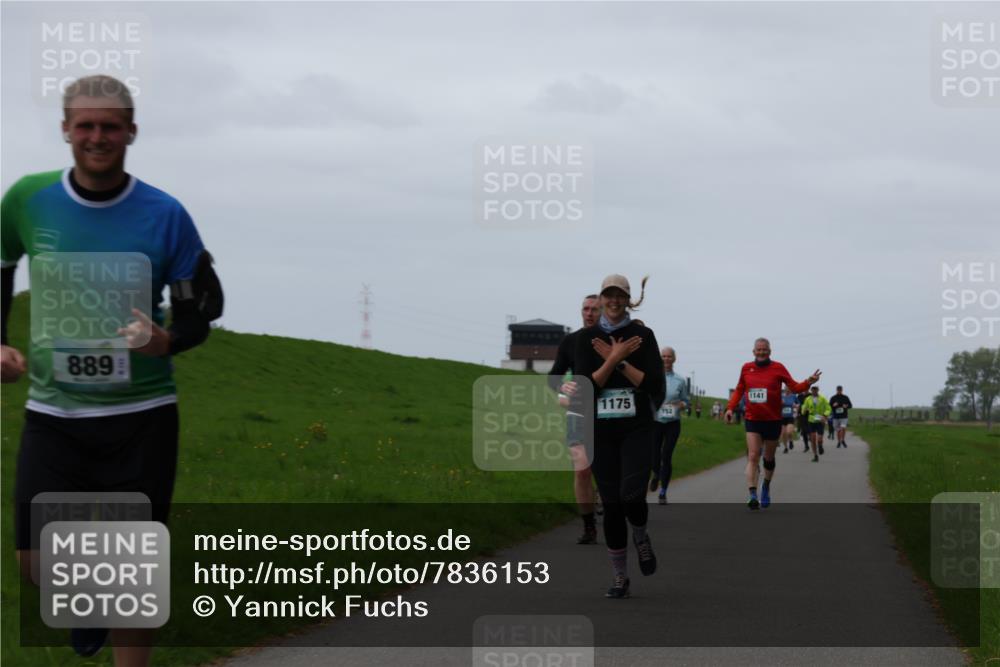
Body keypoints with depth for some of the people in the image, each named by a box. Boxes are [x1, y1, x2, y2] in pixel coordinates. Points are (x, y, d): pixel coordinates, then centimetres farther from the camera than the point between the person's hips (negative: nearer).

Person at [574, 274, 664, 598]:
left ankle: (640, 536, 14)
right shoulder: (587, 338, 4)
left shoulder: (642, 335, 1)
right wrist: (615, 358, -14)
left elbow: (655, 385, -7)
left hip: (636, 428, -2)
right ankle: (620, 577, 14)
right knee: (612, 504, 3)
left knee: (632, 496, -20)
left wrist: (618, 362, -12)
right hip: (601, 430, 2)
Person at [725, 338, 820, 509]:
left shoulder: (777, 368, -3)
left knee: (769, 458, 14)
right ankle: (753, 496, -21)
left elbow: (794, 386, -6)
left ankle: (766, 489, 38)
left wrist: (808, 382, -24)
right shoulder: (746, 368, 3)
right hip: (753, 420, 0)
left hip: (773, 420, 0)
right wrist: (730, 408, 2)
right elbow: (739, 390, 14)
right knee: (753, 457, -14)